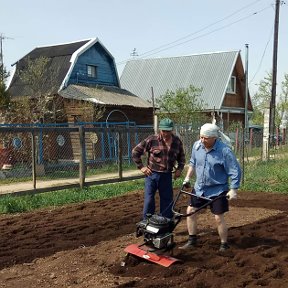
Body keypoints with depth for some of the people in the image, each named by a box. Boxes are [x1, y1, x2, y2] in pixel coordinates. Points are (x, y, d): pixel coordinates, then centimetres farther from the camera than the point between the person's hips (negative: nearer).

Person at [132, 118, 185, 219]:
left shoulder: (177, 142, 2)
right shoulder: (151, 140, -10)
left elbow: (181, 157, 20)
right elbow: (135, 151, -3)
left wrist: (179, 169, 7)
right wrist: (141, 166, -5)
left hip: (167, 176, 3)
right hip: (152, 174, -3)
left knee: (167, 201, 9)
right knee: (149, 201, -1)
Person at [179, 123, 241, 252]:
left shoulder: (224, 151, -22)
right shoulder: (197, 145, -5)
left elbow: (235, 171, -16)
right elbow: (193, 163, 13)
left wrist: (233, 190, -17)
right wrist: (187, 178, 10)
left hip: (217, 190, -5)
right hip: (199, 188, 5)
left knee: (219, 218, -1)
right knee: (190, 211, 5)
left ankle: (224, 245, 18)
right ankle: (192, 241, 21)